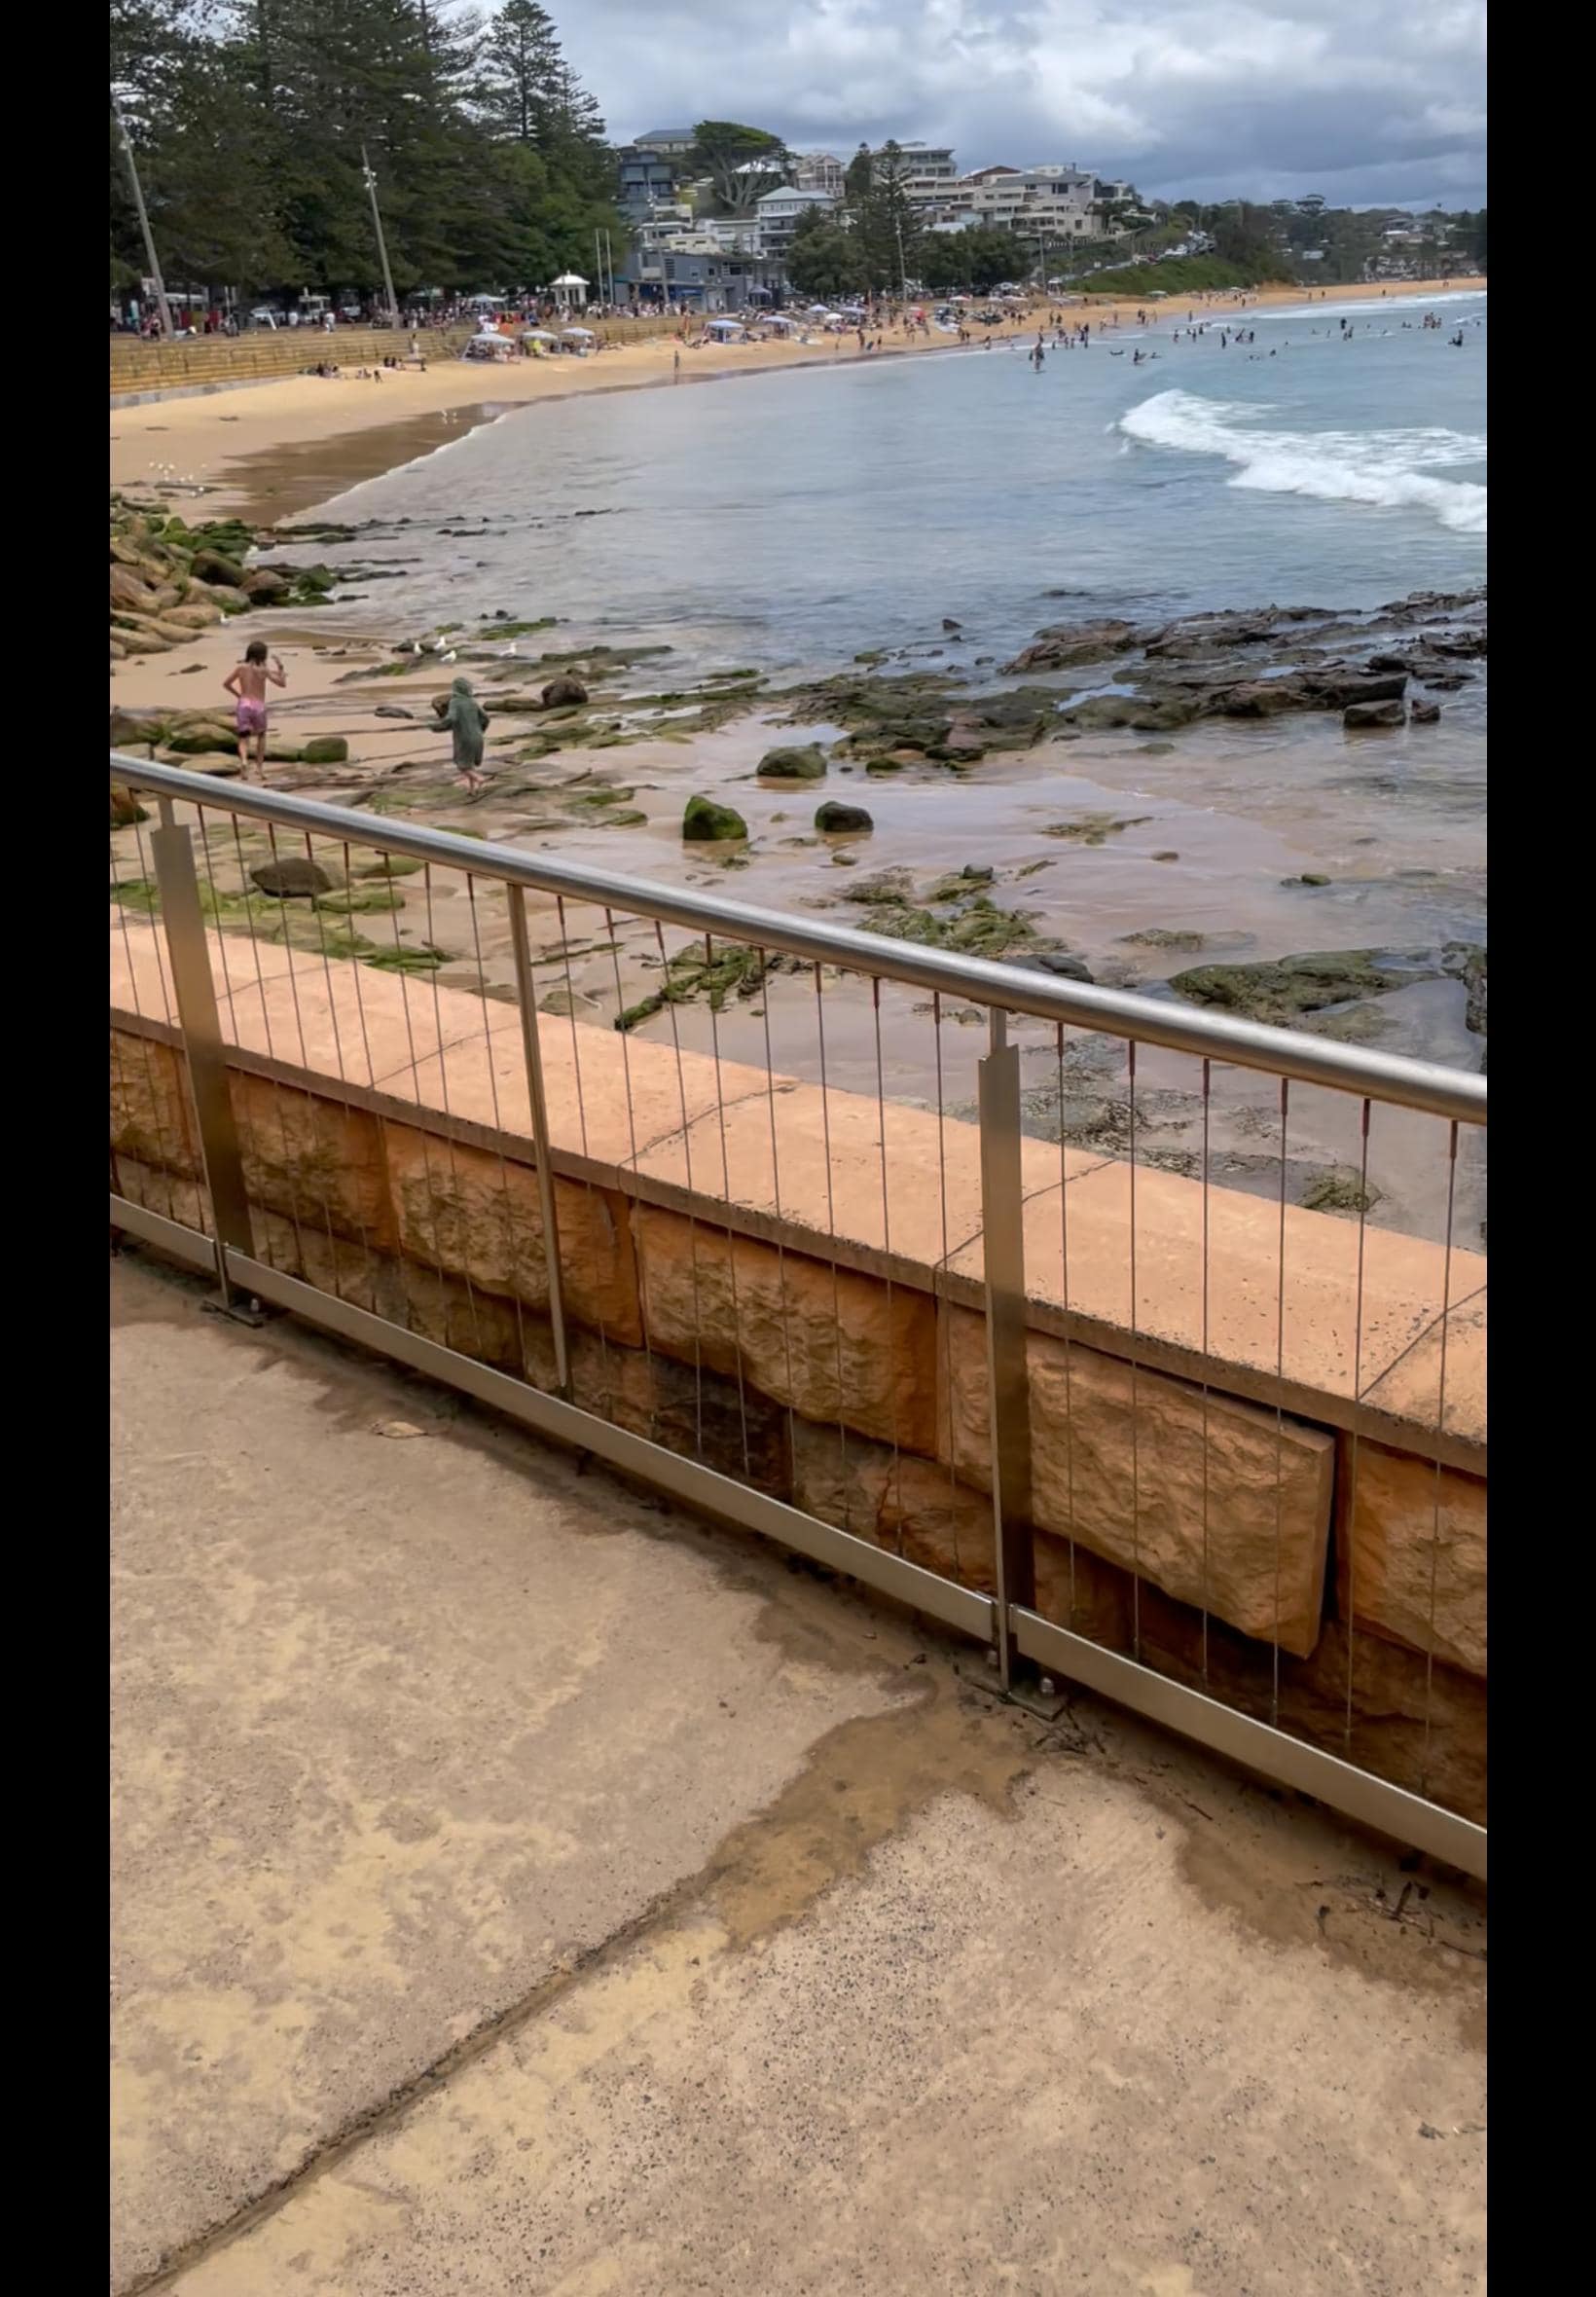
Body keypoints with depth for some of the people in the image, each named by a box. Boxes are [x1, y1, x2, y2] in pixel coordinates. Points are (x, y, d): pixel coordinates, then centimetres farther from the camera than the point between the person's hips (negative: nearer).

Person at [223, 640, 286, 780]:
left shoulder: (241, 667, 3)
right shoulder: (263, 669, -5)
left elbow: (225, 684, 8)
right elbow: (282, 683, -4)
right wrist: (280, 666, 5)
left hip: (243, 705, 1)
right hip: (259, 707, -1)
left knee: (243, 739, 3)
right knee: (261, 736, 24)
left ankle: (244, 760, -28)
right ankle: (260, 766, 20)